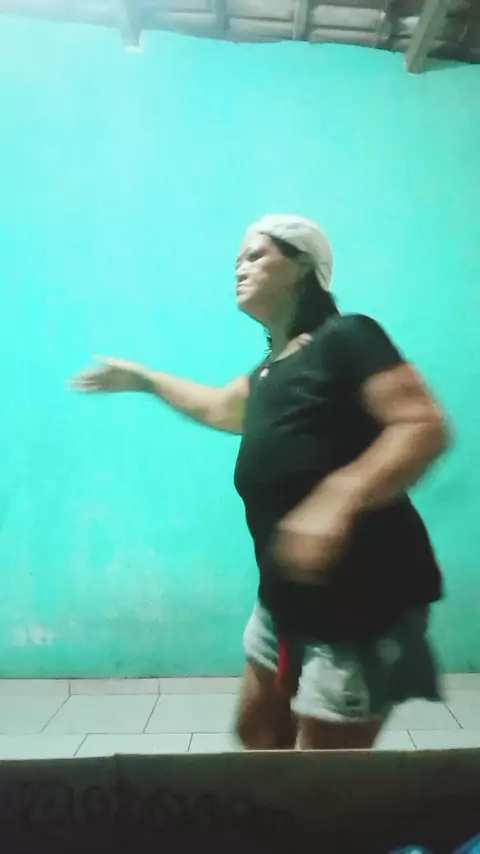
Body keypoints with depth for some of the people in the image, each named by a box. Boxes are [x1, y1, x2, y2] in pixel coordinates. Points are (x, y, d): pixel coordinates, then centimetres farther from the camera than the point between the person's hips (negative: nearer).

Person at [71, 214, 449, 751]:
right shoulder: (271, 370, 11)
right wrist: (145, 379, 34)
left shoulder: (346, 337, -14)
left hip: (361, 600, -8)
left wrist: (339, 498, -36)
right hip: (286, 598, 9)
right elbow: (220, 408, 29)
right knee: (257, 732, 25)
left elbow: (424, 426, -24)